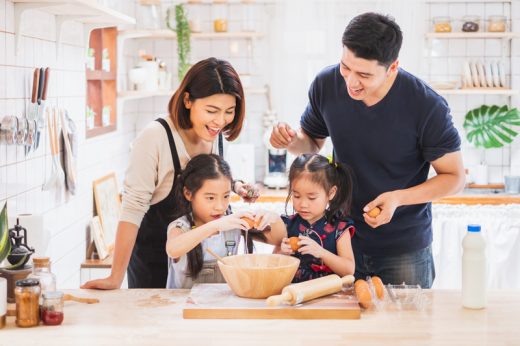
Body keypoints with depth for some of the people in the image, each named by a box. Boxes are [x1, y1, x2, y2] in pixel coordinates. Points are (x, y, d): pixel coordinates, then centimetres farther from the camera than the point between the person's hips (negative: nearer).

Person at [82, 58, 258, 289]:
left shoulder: (217, 135, -6)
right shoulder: (155, 137, -24)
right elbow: (133, 207, -25)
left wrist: (233, 187, -8)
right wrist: (116, 278, -26)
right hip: (153, 256, -5)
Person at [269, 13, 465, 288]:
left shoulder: (428, 107, -22)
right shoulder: (326, 85, -12)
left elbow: (454, 177, -11)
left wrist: (399, 198, -26)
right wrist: (291, 140, -16)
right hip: (342, 239, 3)